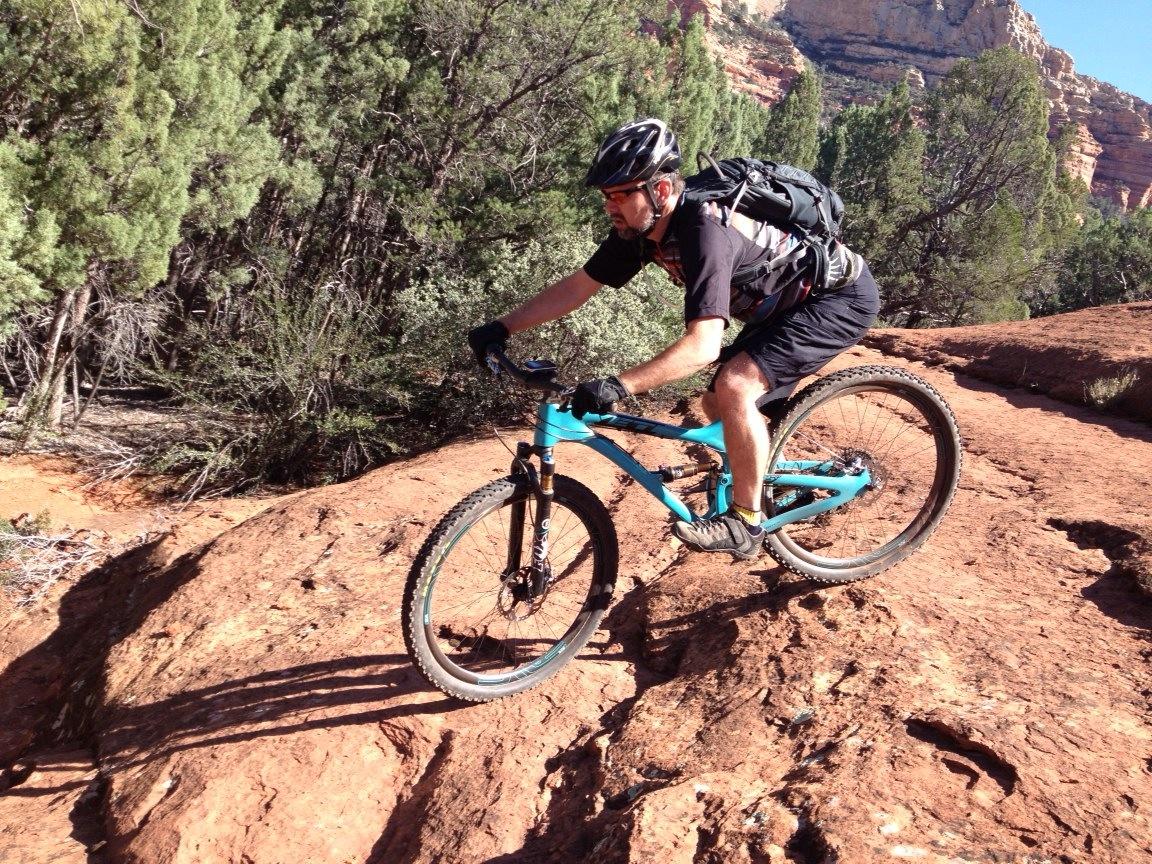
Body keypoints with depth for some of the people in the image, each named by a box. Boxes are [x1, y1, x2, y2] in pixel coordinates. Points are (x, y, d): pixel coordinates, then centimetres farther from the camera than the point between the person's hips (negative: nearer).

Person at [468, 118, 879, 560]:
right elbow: (577, 287, -3)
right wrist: (501, 327, -9)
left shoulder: (705, 231, -35)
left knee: (734, 385, -27)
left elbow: (703, 346, -43)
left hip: (842, 296, -9)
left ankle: (745, 522, -13)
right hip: (783, 303, 9)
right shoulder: (640, 227, -9)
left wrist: (619, 386, -50)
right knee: (717, 406, 7)